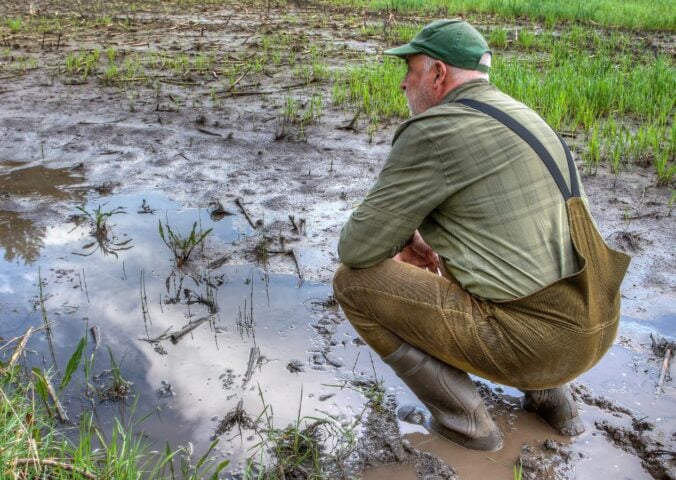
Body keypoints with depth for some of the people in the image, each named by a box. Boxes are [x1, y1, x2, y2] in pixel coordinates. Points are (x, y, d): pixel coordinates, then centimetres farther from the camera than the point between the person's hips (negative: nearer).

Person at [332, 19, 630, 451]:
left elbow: (357, 249, -11)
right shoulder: (516, 117, 16)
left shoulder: (431, 132, -13)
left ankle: (465, 421, 7)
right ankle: (551, 399, 23)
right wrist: (422, 242, 19)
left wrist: (396, 237, 11)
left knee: (355, 282, -3)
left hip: (529, 341, -9)